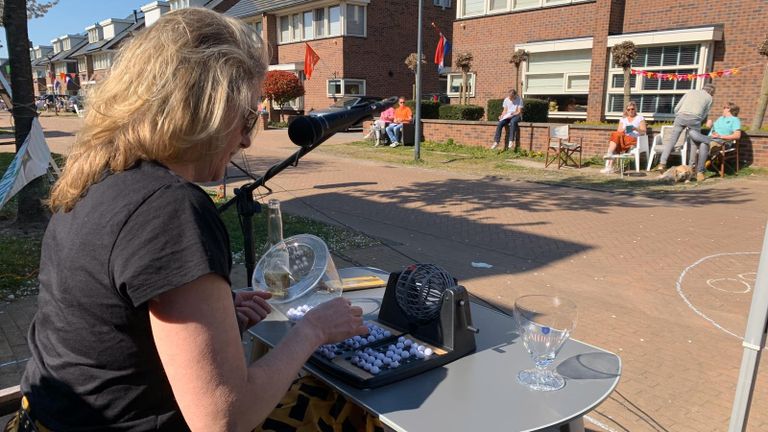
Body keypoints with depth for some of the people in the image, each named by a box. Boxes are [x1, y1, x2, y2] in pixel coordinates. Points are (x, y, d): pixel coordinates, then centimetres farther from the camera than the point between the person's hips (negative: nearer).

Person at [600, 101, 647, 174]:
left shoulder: (640, 118, 14)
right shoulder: (623, 119, 23)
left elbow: (643, 132, 4)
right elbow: (618, 132, 13)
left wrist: (636, 129, -15)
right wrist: (623, 130, -10)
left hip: (633, 140, -3)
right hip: (622, 140, 3)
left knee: (615, 135, -29)